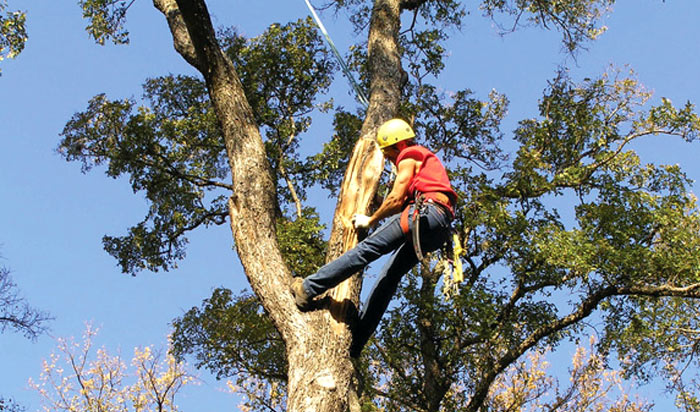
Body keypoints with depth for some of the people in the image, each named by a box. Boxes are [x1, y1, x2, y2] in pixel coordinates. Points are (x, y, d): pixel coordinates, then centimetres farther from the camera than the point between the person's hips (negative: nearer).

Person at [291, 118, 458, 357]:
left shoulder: (408, 158, 8)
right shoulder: (426, 159, 37)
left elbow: (396, 199, -2)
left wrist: (370, 221, 9)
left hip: (426, 212, -9)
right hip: (440, 229, 9)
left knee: (368, 248, -15)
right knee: (390, 275, 5)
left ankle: (310, 288, -22)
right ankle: (356, 340, 2)